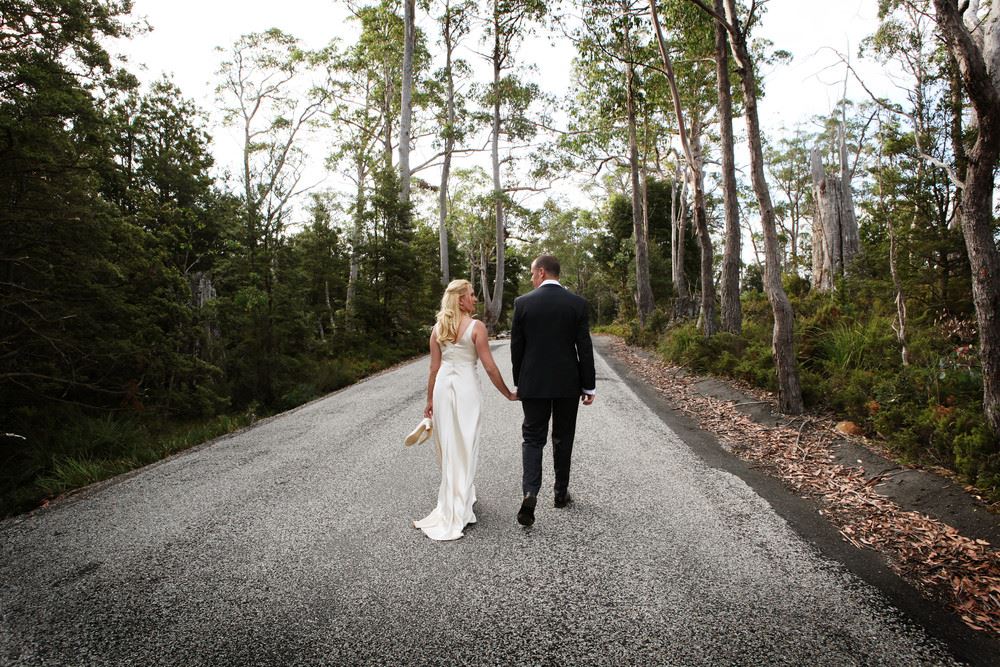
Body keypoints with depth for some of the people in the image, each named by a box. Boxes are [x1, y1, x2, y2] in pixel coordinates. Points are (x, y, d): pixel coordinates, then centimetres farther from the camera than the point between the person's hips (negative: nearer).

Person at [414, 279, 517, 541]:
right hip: (466, 385, -5)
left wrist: (430, 400, 12)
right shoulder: (476, 327, -10)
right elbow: (489, 366, -11)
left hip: (443, 385, 5)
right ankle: (457, 511, 10)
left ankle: (456, 493, 37)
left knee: (448, 444, 17)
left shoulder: (438, 328, 4)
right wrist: (508, 394, -1)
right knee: (465, 445, 4)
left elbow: (434, 368, 6)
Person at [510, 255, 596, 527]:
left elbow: (516, 347, -1)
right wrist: (589, 386, 3)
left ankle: (530, 493, -9)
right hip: (567, 383, 1)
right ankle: (561, 492, 27)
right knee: (563, 439, 15)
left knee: (532, 438, 7)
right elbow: (585, 348, -5)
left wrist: (518, 382, 10)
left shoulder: (522, 303, -5)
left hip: (533, 383, -1)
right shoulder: (577, 303, -4)